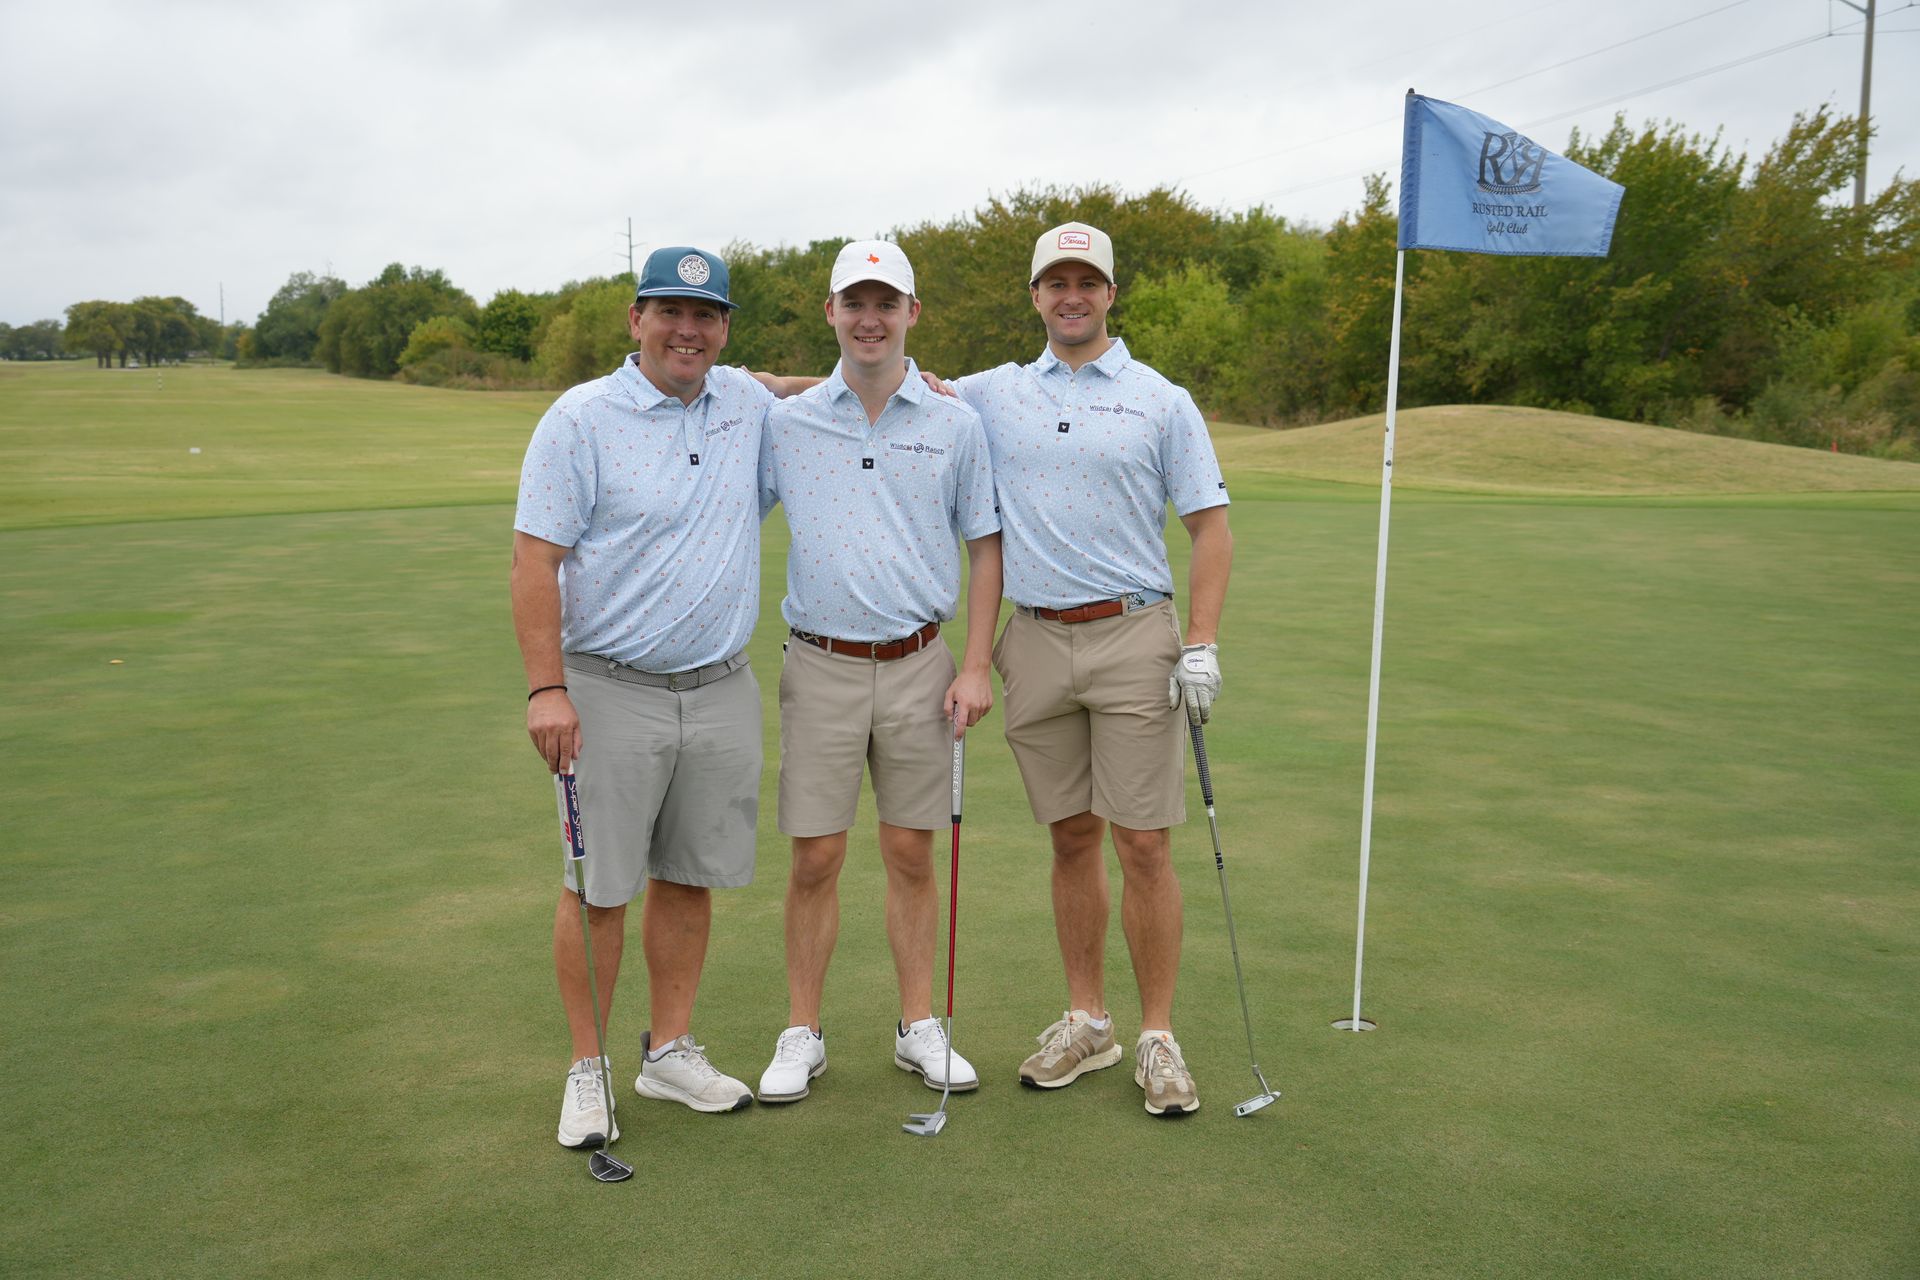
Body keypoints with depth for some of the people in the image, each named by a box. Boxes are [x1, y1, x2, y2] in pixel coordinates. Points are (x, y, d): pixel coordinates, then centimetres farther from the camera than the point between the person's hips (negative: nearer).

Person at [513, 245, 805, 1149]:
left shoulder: (747, 403, 9)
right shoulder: (581, 418, -7)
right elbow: (536, 559, -10)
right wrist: (546, 688, -18)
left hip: (722, 690, 5)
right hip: (611, 691, -5)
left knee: (689, 878, 11)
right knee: (598, 887, 1)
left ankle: (669, 1051, 25)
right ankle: (587, 1070, 15)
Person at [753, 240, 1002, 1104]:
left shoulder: (955, 425, 3)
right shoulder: (785, 423, 3)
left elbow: (984, 546, 6)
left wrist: (976, 666, -2)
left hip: (919, 666, 0)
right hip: (821, 668, 0)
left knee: (911, 855, 8)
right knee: (815, 859, 2)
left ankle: (919, 1028, 22)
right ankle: (801, 1034, 17)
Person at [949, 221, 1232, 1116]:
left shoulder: (1162, 401, 3)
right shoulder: (993, 396, 10)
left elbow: (1209, 527, 1)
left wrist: (1202, 647, -8)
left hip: (1132, 638, -2)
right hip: (1036, 641, 3)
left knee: (1143, 844, -2)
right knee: (1071, 840, 10)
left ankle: (1158, 1036, 10)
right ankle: (1086, 1022, 23)